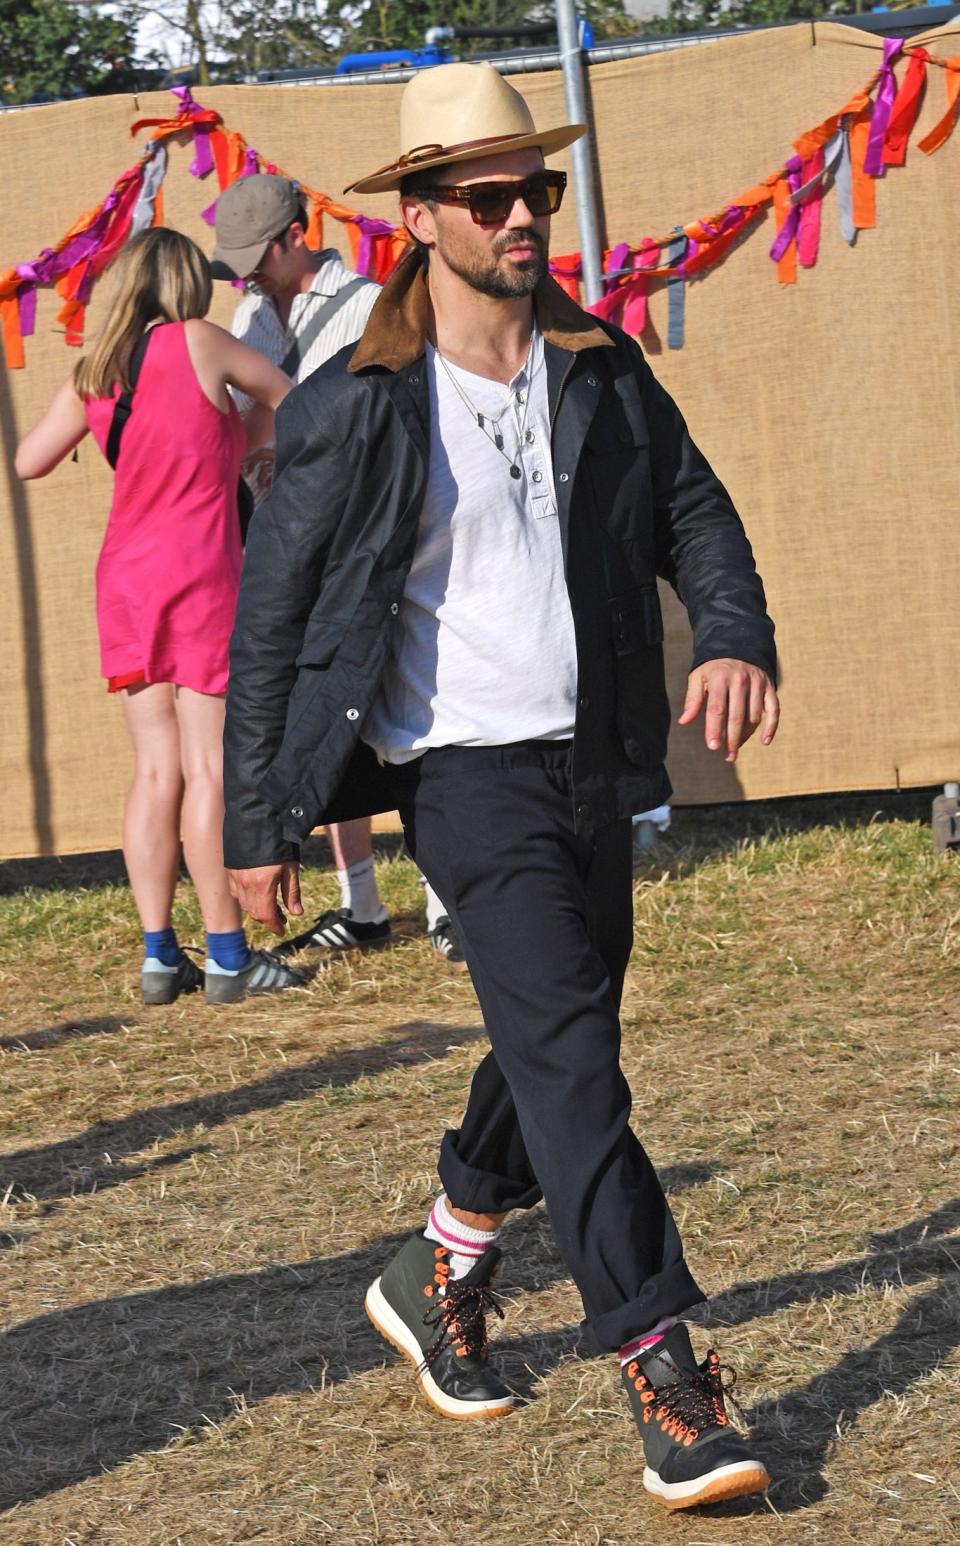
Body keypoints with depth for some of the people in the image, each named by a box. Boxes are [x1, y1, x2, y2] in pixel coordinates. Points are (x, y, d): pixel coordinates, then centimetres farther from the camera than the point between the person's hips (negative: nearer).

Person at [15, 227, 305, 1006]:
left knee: (157, 769, 8)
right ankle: (228, 956, -1)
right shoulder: (198, 342, -5)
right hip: (200, 574, -5)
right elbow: (286, 398, 8)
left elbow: (29, 460, 12)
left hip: (126, 577, 5)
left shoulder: (91, 376, 8)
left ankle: (159, 955, 7)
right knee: (210, 767, -4)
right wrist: (233, 443, 25)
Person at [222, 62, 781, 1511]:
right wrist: (258, 826, -3)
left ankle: (439, 1275, 40)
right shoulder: (356, 409, -8)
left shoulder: (602, 371, 6)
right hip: (464, 767, -6)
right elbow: (270, 617, -3)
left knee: (553, 1044, 17)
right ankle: (665, 1374, -17)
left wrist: (734, 632, -13)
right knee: (567, 1047, -16)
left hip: (593, 758, 6)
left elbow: (692, 505, 11)